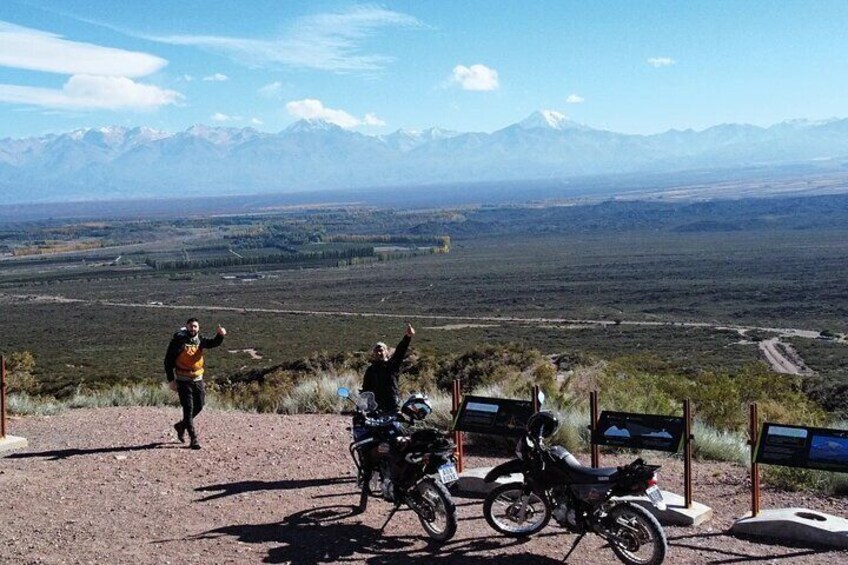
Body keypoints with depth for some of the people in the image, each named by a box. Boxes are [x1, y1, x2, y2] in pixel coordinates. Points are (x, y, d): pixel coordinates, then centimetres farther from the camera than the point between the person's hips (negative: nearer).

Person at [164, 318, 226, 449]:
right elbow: (168, 361, -7)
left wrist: (220, 335, -35)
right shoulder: (178, 341, -9)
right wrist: (171, 380, -12)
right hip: (183, 380, -5)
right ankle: (193, 439, -2)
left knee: (199, 407, 11)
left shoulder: (200, 341, 4)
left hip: (198, 380, 5)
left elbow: (214, 342, -12)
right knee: (188, 408, -6)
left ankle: (181, 425, 35)